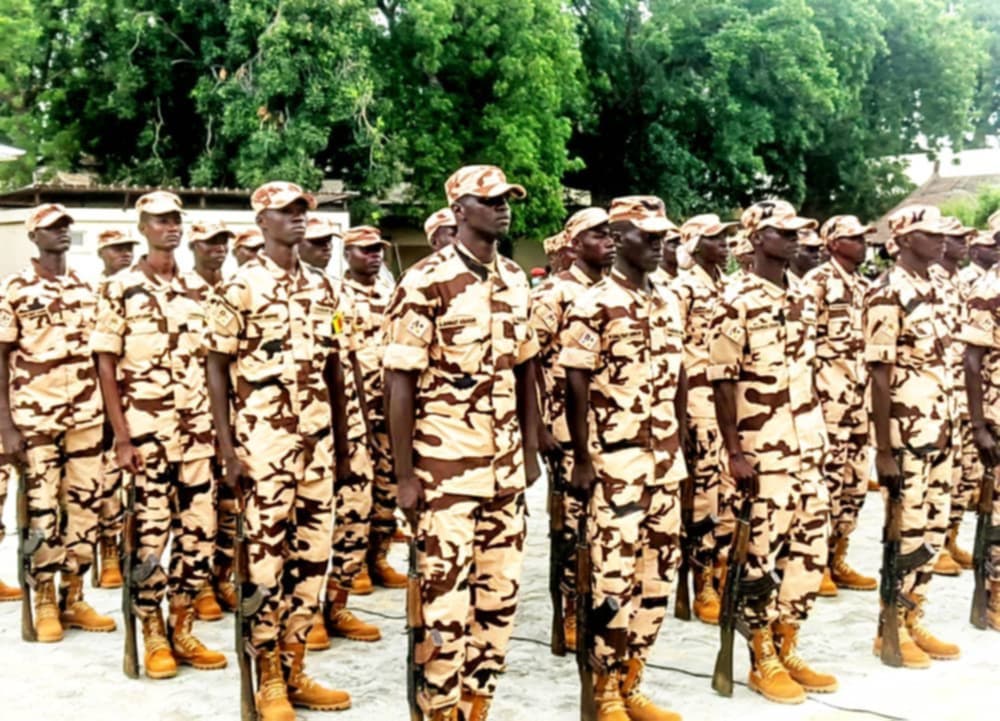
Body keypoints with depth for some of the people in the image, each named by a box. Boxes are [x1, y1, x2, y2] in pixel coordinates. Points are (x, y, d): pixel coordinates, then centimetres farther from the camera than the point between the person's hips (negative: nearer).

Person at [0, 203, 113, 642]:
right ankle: (45, 603, 13)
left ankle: (74, 599, 16)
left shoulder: (84, 289, 10)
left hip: (86, 417, 4)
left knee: (85, 507, 5)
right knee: (42, 511, 2)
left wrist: (108, 412, 8)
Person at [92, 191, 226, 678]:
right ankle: (153, 637, 13)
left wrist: (220, 428, 8)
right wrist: (122, 439, -11)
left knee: (199, 531, 6)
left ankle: (182, 630, 19)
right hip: (145, 434, -4)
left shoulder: (196, 289, 10)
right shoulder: (119, 289, -4)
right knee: (149, 535, 1)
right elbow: (106, 368, -5)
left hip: (196, 433, 5)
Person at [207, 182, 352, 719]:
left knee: (312, 557, 8)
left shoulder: (321, 287, 12)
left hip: (317, 443, 6)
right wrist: (227, 449, -10)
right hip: (264, 443, -5)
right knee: (267, 562, 0)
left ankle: (295, 671, 20)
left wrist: (342, 442, 13)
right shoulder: (240, 287, -4)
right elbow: (217, 370, -5)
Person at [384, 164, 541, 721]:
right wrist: (405, 474, -13)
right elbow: (402, 381, -11)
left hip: (505, 464, 6)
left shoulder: (515, 279, 9)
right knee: (447, 597, 0)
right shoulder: (426, 282, -11)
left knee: (500, 591, 11)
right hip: (445, 467, -6)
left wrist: (532, 450, 12)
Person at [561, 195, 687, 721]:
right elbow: (576, 387, -10)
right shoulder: (593, 305, -9)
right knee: (615, 578, -3)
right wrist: (582, 459, -12)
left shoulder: (670, 303, 12)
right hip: (616, 461, -7)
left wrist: (680, 451, 14)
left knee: (658, 574, 10)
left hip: (664, 461, 7)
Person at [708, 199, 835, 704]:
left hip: (808, 444, 7)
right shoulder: (736, 301, -11)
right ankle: (763, 661, 13)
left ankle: (787, 650, 23)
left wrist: (818, 436, 15)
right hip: (763, 449, -7)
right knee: (763, 552, 1)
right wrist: (733, 451, -15)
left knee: (810, 545, 10)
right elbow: (722, 382, -12)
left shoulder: (803, 299, 11)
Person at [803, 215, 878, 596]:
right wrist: (810, 391, -16)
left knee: (856, 478, 10)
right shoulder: (816, 282, -8)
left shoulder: (863, 286, 17)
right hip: (828, 392, -8)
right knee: (827, 477, -6)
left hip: (859, 393, 8)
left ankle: (838, 559, 19)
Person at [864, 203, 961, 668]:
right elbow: (879, 374, -15)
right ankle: (892, 630, 11)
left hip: (939, 429, 8)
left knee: (933, 529, 12)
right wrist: (883, 449, -17)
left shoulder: (933, 290, 13)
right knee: (908, 532, -1)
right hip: (906, 433, -8)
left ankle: (913, 621, 23)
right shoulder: (888, 294, -13)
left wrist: (950, 428, 17)